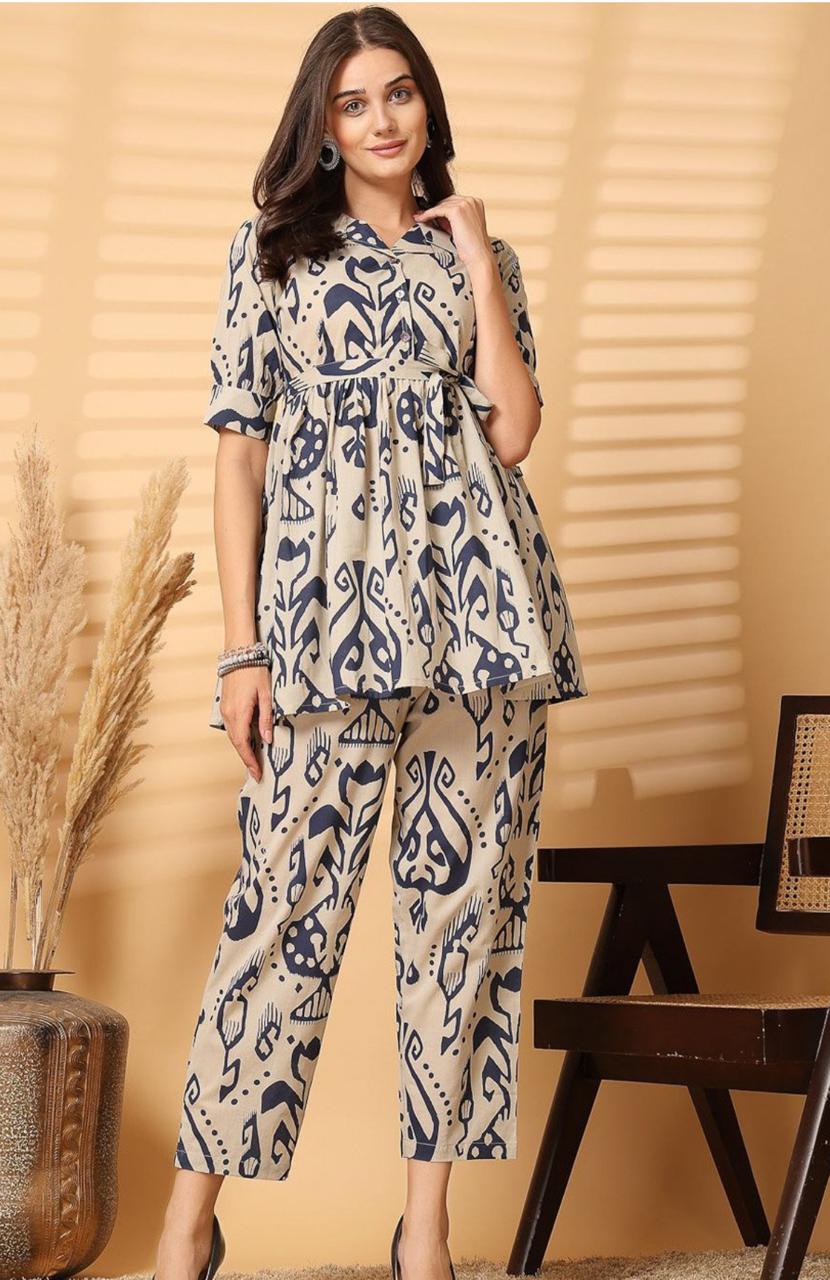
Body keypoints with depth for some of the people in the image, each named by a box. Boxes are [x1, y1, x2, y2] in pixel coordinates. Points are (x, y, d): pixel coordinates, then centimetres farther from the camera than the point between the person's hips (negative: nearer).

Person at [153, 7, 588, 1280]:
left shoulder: (481, 253, 15)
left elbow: (513, 430, 2)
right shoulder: (273, 246, 9)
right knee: (286, 894, -5)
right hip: (328, 599, -2)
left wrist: (477, 265, 1)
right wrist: (242, 646, -4)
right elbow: (240, 448, 4)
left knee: (466, 891, 2)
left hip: (477, 593, 2)